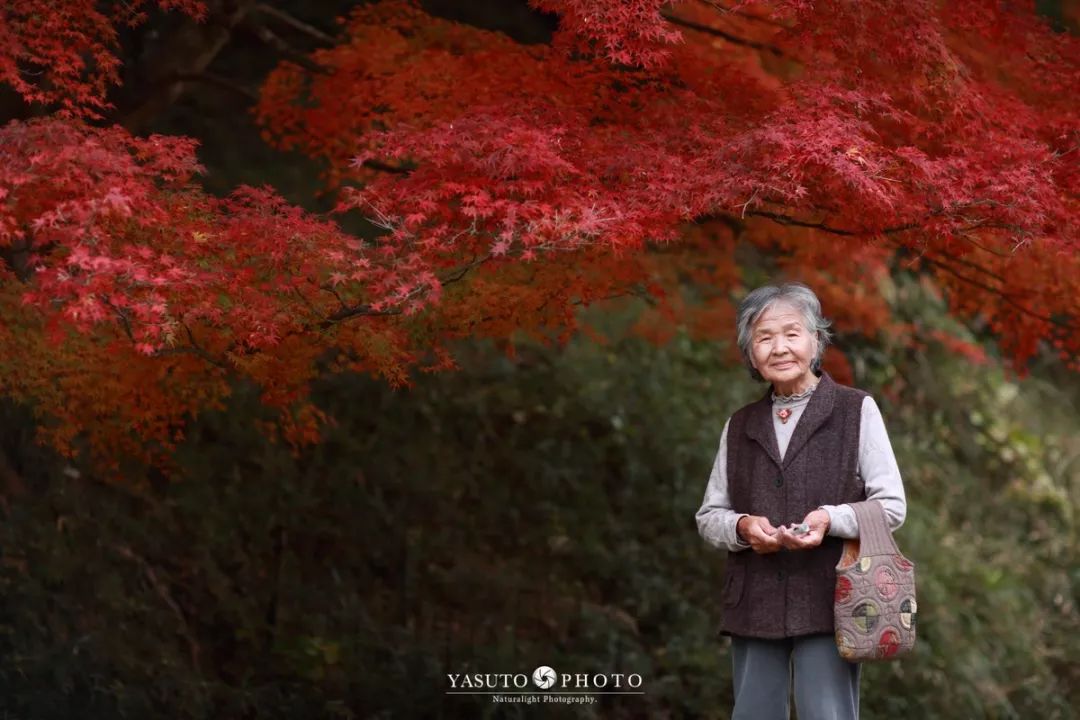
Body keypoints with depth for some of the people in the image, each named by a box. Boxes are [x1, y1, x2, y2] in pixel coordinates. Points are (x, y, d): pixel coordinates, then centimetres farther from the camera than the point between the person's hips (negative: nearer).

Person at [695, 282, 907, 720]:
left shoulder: (856, 410, 4)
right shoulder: (739, 427, 15)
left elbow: (892, 506, 1)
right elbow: (708, 517, 15)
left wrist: (831, 518, -18)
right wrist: (741, 527, -8)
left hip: (829, 602, -4)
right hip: (754, 606, 4)